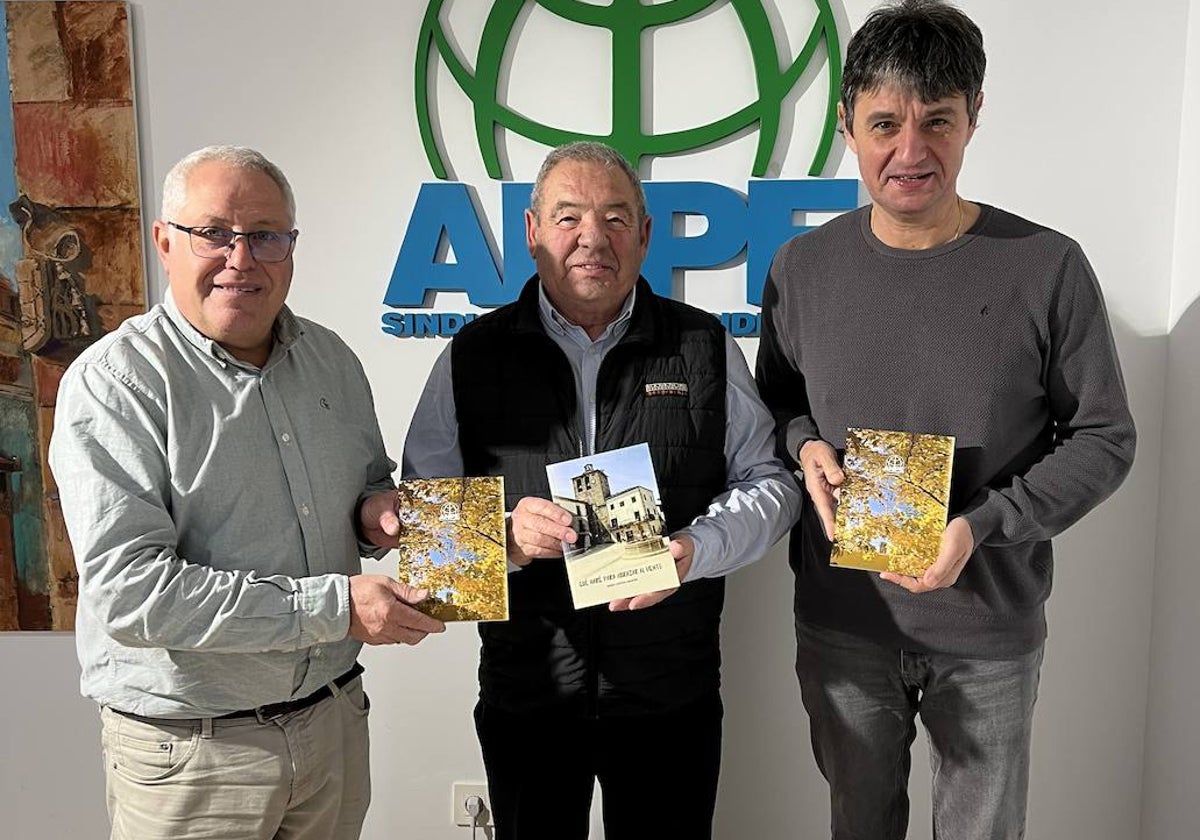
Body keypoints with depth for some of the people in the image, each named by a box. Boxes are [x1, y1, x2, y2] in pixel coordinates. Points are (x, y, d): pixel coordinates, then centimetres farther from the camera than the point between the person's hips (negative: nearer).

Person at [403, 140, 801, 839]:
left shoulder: (705, 347, 1)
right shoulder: (474, 356, 0)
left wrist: (696, 549, -15)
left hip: (672, 697, 0)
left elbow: (769, 482, 4)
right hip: (524, 695, 0)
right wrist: (503, 534, -20)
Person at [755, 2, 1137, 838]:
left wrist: (982, 525, -20)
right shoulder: (801, 268, -6)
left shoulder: (1048, 269, -13)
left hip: (991, 627, -1)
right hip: (841, 621, 2)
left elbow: (1105, 439, -6)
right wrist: (804, 447, -14)